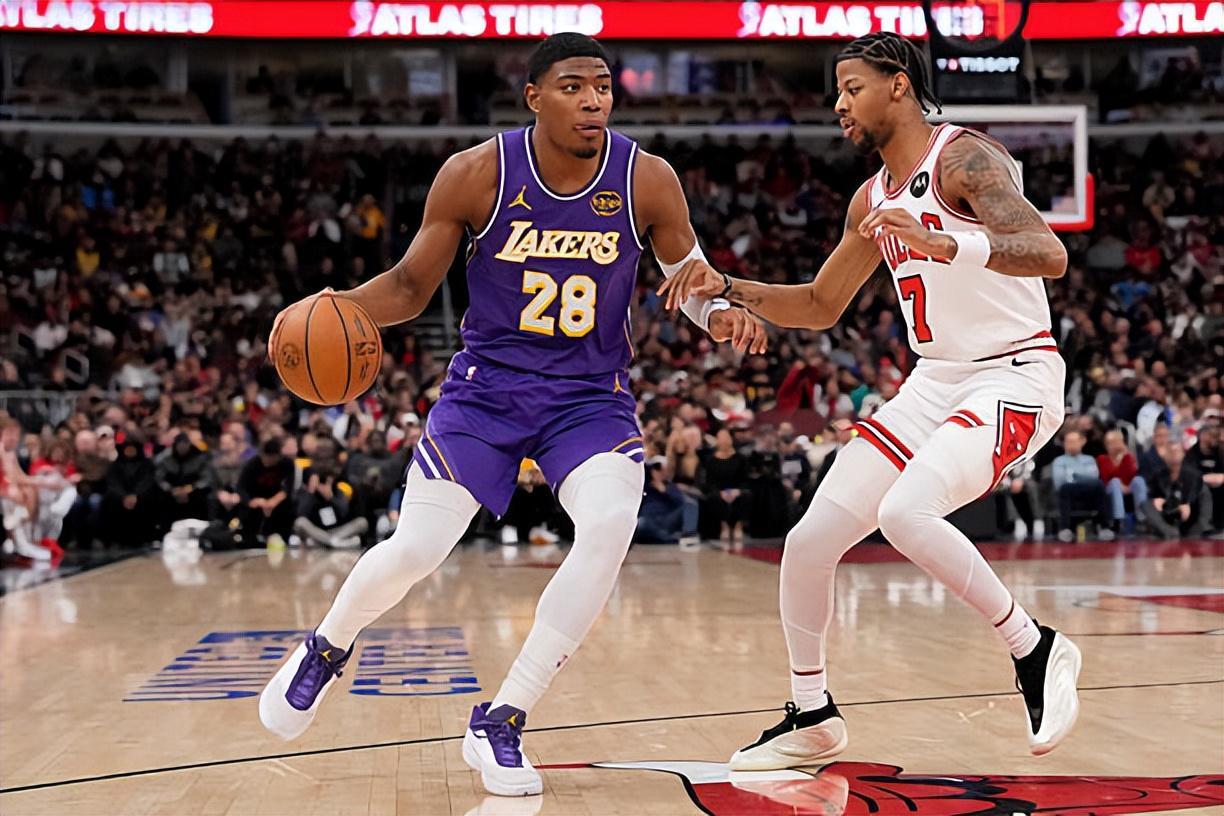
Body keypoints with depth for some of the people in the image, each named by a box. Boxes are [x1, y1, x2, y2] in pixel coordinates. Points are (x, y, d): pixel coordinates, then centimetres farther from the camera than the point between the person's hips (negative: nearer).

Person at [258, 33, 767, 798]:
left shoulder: (648, 180, -12)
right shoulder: (475, 175, -14)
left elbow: (689, 272, 4)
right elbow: (411, 286, -3)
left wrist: (722, 311, -20)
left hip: (592, 392, 1)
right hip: (488, 383, -1)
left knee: (612, 523, -25)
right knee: (415, 548, -5)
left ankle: (501, 722, -11)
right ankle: (327, 648, 32)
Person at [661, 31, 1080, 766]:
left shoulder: (963, 157, -13)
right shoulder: (873, 199, 12)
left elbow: (1050, 255, -27)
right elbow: (820, 306, 23)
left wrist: (943, 243, -42)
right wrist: (728, 288, 9)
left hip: (1015, 377, -8)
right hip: (935, 383, 8)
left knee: (905, 512, -33)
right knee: (810, 541, 1)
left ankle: (1038, 651, -12)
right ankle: (812, 717, 19)